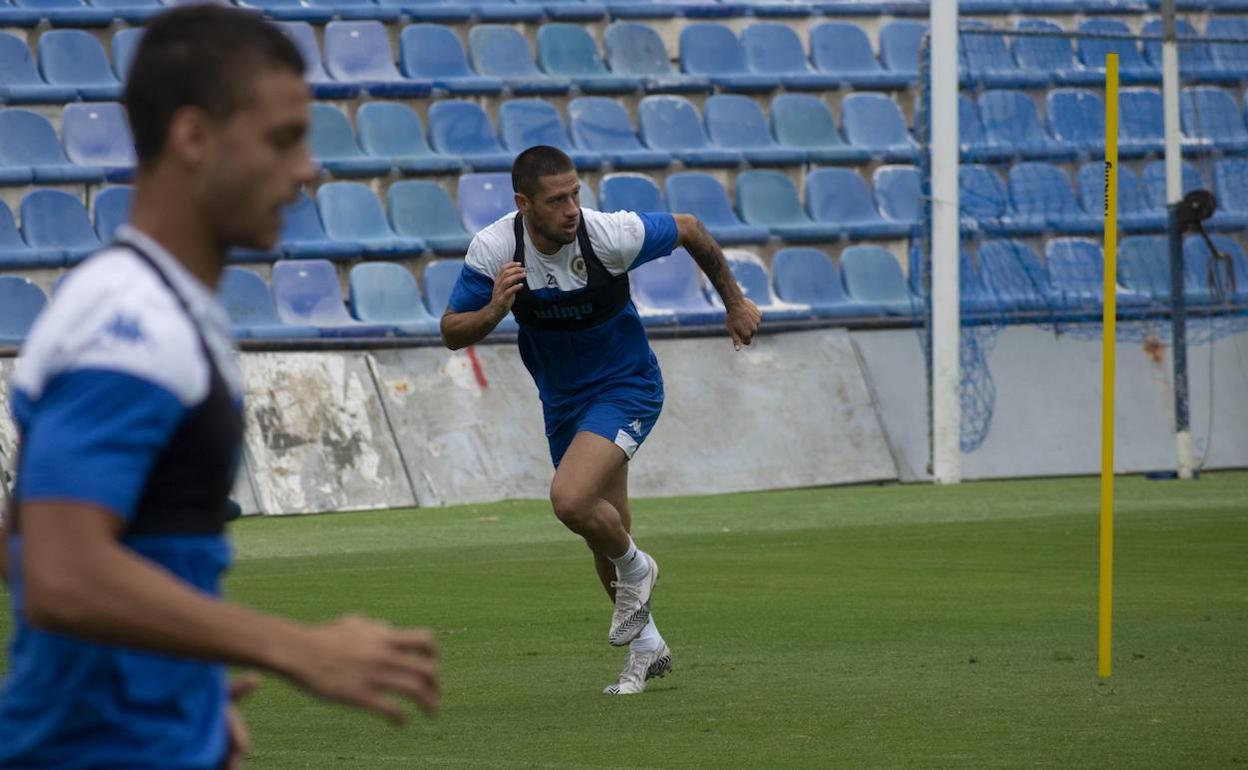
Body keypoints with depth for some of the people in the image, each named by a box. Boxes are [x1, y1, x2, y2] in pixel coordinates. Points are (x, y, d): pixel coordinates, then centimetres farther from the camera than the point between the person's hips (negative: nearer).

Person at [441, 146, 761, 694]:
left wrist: (734, 303, 4)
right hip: (562, 399, 5)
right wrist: (494, 310, -32)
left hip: (625, 387, -4)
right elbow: (452, 333, -10)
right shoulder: (492, 249, -19)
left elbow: (689, 230, -7)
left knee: (571, 500, -27)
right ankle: (645, 646, 35)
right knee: (604, 534, 14)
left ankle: (635, 569, 4)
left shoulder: (612, 235, -26)